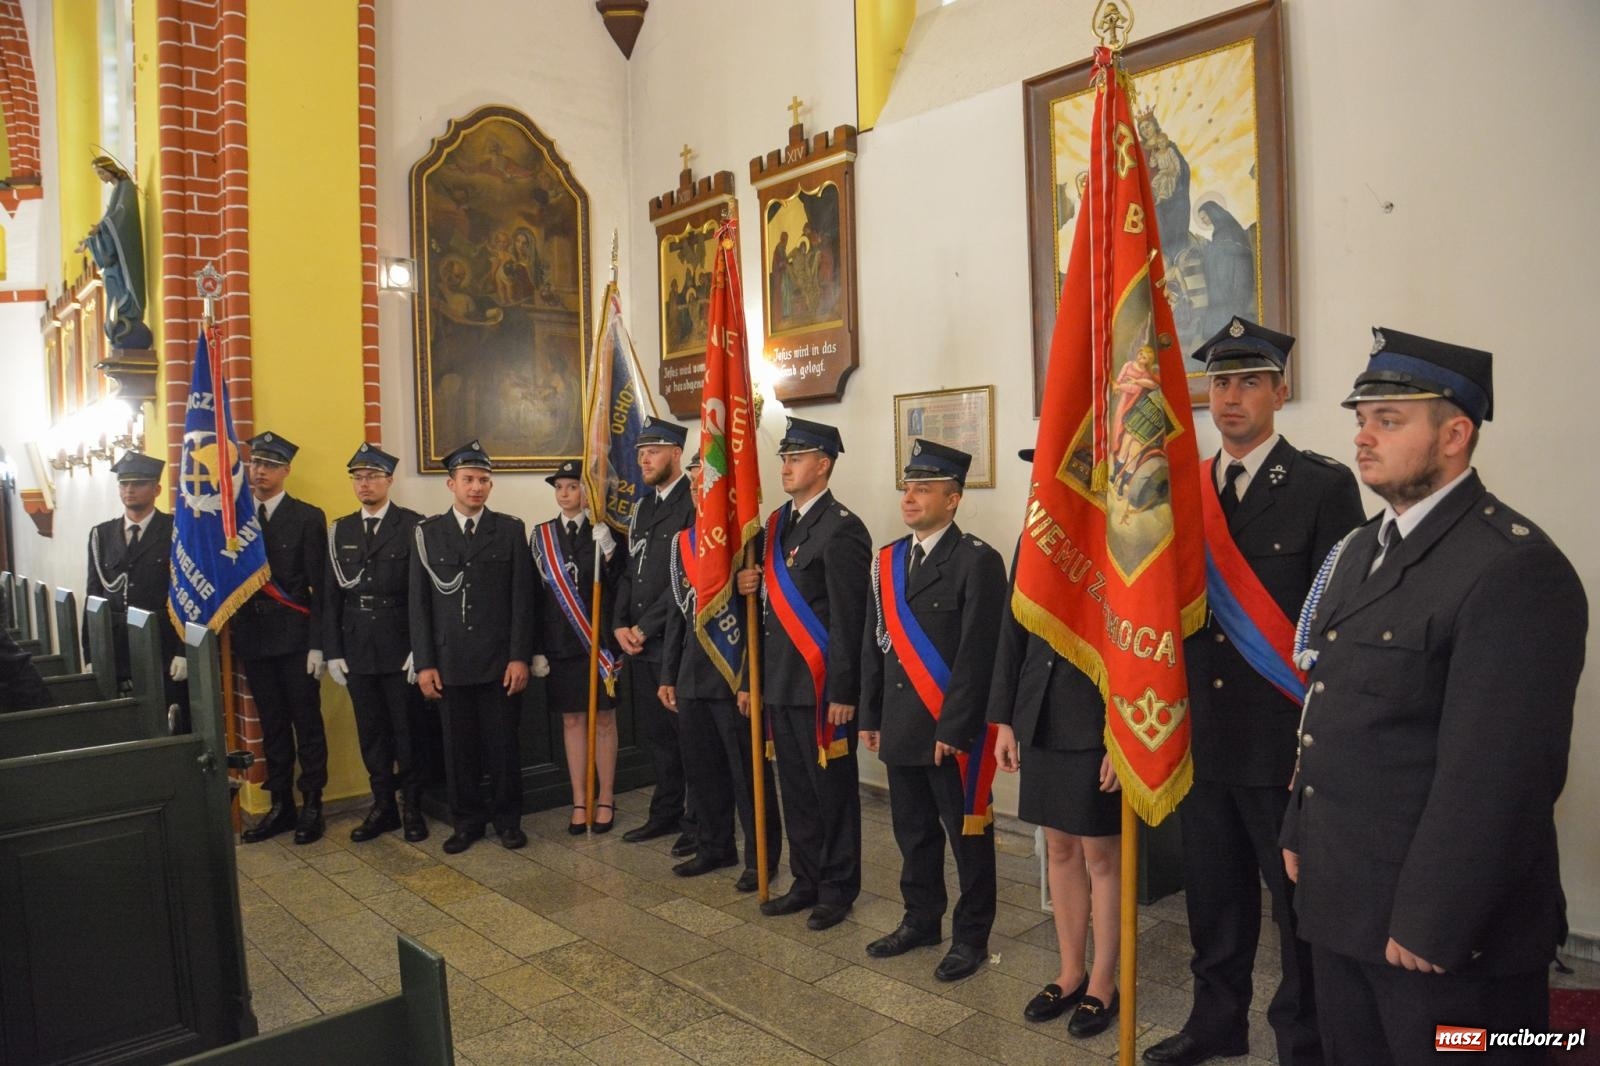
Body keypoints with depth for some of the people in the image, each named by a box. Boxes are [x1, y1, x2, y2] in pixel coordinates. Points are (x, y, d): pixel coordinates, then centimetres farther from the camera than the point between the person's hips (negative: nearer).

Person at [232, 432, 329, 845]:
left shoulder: (308, 517, -4)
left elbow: (319, 586, -7)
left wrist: (317, 644, -11)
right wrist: (231, 633, 0)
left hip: (295, 639, -4)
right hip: (253, 638, 4)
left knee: (307, 723, 4)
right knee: (271, 726, 12)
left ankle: (312, 806, 14)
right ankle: (280, 805, 21)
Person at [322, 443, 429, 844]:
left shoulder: (413, 526, -5)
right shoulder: (340, 531, 10)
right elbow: (332, 595, 9)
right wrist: (332, 651, 4)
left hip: (400, 648, -4)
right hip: (356, 649, 4)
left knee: (407, 730, 5)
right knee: (371, 731, 11)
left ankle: (412, 808, 18)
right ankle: (383, 807, 23)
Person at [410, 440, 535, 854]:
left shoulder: (510, 530, 3)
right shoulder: (427, 533, 5)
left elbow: (522, 599, 0)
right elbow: (419, 603, 4)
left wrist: (520, 657, -7)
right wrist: (424, 663, -2)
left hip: (500, 660, -1)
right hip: (450, 661, 1)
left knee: (504, 742, 6)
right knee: (459, 744, 8)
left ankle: (507, 818, 21)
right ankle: (467, 820, 22)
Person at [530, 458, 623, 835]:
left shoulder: (606, 531, -2)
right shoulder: (542, 534, 6)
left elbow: (620, 587, -8)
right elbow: (536, 593, 5)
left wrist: (608, 550, -23)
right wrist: (536, 649, 2)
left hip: (600, 639, -2)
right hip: (560, 641, 3)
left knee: (604, 719, 6)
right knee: (572, 720, 9)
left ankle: (606, 800, 17)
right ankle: (579, 802, 18)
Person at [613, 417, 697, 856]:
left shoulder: (694, 504, -12)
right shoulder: (642, 507, 15)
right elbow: (629, 570, 17)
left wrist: (646, 627, -13)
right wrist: (621, 625, 3)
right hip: (640, 643, 8)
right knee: (657, 733, 16)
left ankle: (697, 823, 16)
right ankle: (666, 813, 30)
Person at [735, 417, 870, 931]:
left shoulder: (842, 529, -12)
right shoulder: (777, 523, 13)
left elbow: (848, 618, -16)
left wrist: (842, 693, -17)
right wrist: (748, 584, -4)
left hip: (822, 688, -8)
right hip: (781, 683, 8)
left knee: (832, 790, 6)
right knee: (795, 789, 16)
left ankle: (838, 888, 21)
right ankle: (806, 882, 30)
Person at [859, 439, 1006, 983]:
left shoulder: (977, 561, -11)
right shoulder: (888, 560, 10)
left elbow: (977, 653, -15)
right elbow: (874, 643, 12)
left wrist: (954, 728, -17)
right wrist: (871, 716, 10)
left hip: (955, 731, -6)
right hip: (901, 728, 6)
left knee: (968, 835, 8)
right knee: (913, 832, 18)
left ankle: (971, 936, 23)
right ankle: (921, 920, 34)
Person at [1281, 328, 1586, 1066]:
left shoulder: (1516, 568, -19)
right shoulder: (1363, 547, 9)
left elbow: (1497, 776, -22)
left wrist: (1431, 924, -19)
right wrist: (1300, 831, 13)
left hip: (1442, 927, -8)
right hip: (1340, 897, 8)